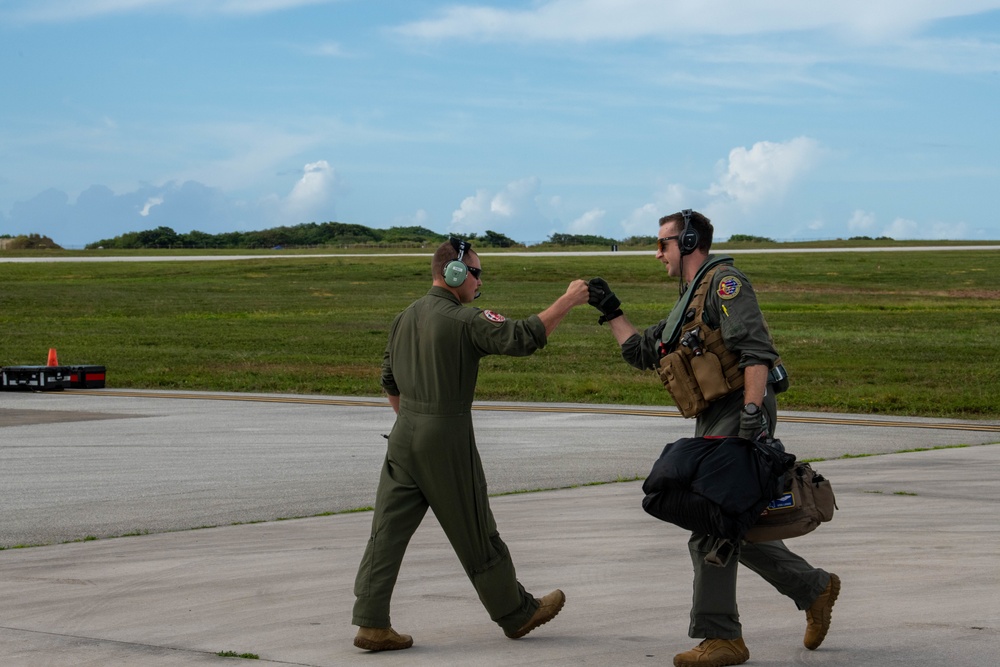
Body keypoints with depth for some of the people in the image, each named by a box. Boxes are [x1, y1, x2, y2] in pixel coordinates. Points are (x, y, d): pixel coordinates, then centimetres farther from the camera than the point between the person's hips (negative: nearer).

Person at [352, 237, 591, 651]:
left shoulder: (405, 318, 11)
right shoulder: (465, 321, -13)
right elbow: (523, 338, -22)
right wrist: (567, 302, -15)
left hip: (404, 435, 7)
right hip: (447, 438, -7)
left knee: (389, 532, 3)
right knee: (476, 535, 6)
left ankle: (371, 624, -2)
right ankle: (516, 613, 22)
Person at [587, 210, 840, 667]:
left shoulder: (724, 283, -7)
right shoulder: (687, 305, 23)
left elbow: (755, 350, -19)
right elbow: (642, 353, 29)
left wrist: (752, 413, -27)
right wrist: (610, 311, 21)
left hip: (739, 417, -10)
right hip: (714, 423, 10)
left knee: (711, 530, -9)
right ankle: (814, 590, 25)